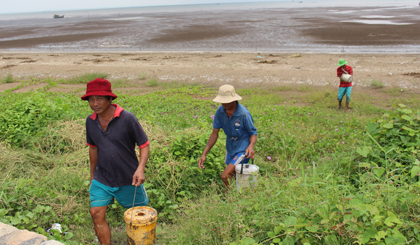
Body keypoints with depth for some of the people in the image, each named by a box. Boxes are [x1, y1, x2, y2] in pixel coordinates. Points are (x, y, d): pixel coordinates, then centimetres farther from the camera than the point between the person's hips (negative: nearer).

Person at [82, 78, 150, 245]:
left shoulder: (127, 119, -18)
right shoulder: (90, 121, -2)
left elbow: (144, 145, -12)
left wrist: (140, 169, -27)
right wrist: (92, 175, 19)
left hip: (128, 179, -3)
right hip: (102, 179, 3)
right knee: (96, 214, -6)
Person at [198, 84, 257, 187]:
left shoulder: (244, 114, -27)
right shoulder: (220, 111, -12)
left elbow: (253, 133, -15)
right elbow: (215, 134, -5)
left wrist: (251, 146, -38)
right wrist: (204, 154, -10)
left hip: (242, 148, -7)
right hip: (230, 147, 7)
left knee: (225, 177, -15)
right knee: (232, 174, 24)